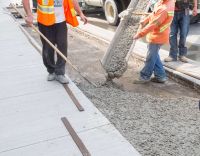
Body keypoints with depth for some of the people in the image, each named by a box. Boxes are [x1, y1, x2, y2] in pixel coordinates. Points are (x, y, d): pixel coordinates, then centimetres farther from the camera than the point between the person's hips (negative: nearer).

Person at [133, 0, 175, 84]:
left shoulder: (164, 9, -31)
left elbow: (153, 24, -28)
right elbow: (154, 13, 11)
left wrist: (140, 34, -22)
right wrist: (145, 21, 7)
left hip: (157, 37, -9)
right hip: (156, 35, 9)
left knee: (151, 57, 6)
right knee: (154, 56, 19)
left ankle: (145, 76, 23)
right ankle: (160, 76, 29)